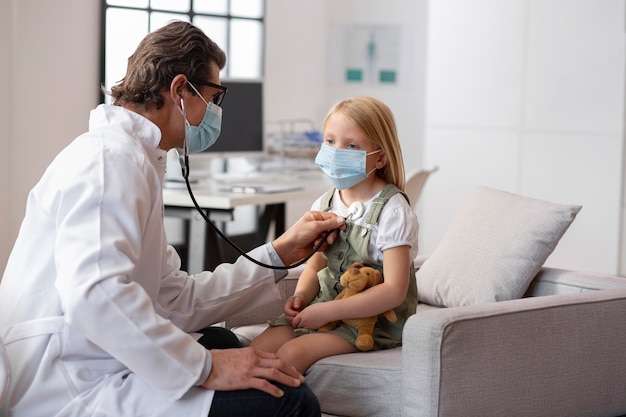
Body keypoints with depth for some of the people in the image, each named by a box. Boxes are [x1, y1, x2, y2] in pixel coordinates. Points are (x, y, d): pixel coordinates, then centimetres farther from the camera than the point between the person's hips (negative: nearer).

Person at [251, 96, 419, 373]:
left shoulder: (391, 210, -15)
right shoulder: (325, 204, 6)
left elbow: (393, 291, -20)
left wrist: (327, 311, -23)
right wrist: (301, 296, -7)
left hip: (374, 319, -6)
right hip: (322, 308, 7)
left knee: (291, 353, -26)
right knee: (257, 350, -14)